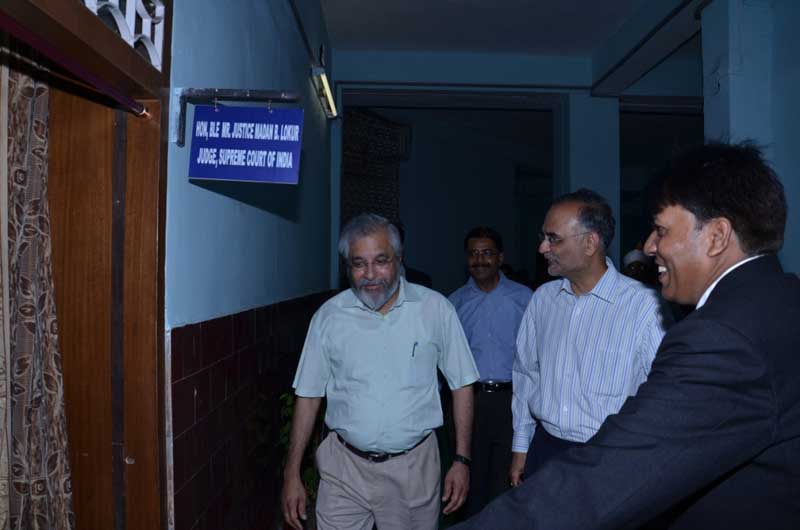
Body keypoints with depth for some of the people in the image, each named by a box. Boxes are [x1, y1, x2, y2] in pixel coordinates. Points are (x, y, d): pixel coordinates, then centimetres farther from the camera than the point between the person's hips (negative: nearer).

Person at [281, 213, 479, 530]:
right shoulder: (329, 316, -4)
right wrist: (292, 475, 1)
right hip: (345, 468, 1)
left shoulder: (435, 308, -6)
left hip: (414, 467, 0)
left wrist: (462, 460, -3)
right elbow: (308, 396, 2)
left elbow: (461, 385, 0)